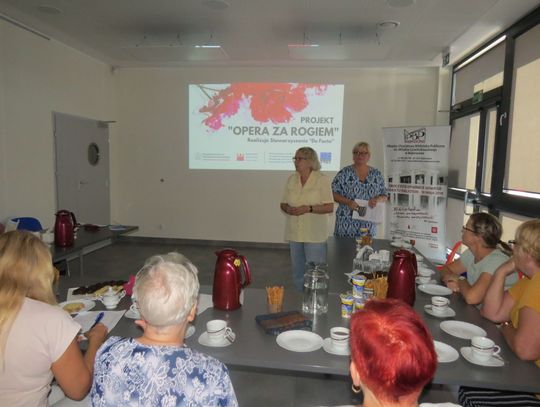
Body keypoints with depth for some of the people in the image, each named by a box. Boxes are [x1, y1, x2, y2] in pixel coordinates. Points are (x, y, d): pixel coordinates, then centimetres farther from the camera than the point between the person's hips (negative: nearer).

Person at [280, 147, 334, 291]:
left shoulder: (322, 179, -7)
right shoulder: (291, 179, 8)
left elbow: (330, 207, -10)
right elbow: (283, 203, 13)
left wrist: (309, 208, -21)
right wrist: (287, 209, -10)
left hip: (314, 235, -5)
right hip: (294, 233, 5)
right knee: (297, 271, 14)